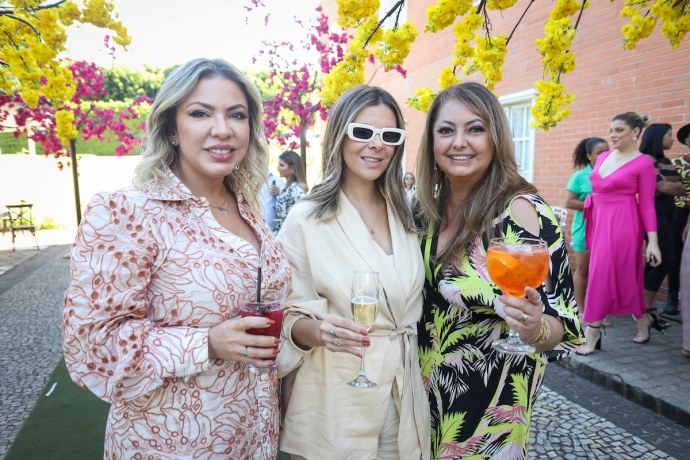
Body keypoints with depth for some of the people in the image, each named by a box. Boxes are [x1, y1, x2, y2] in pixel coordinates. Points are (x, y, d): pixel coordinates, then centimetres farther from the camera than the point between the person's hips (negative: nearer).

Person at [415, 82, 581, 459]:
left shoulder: (523, 212, -20)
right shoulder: (428, 206, -5)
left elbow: (563, 326, -18)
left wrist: (534, 328, -37)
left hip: (488, 401, -5)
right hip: (428, 389, 5)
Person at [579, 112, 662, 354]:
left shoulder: (643, 163, -6)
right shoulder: (603, 157, 11)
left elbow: (647, 205, -7)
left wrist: (652, 241, -10)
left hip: (622, 223, -6)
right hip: (599, 222, 6)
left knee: (603, 273, -7)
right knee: (620, 275, 14)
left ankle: (592, 332, 3)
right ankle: (643, 320, 34)